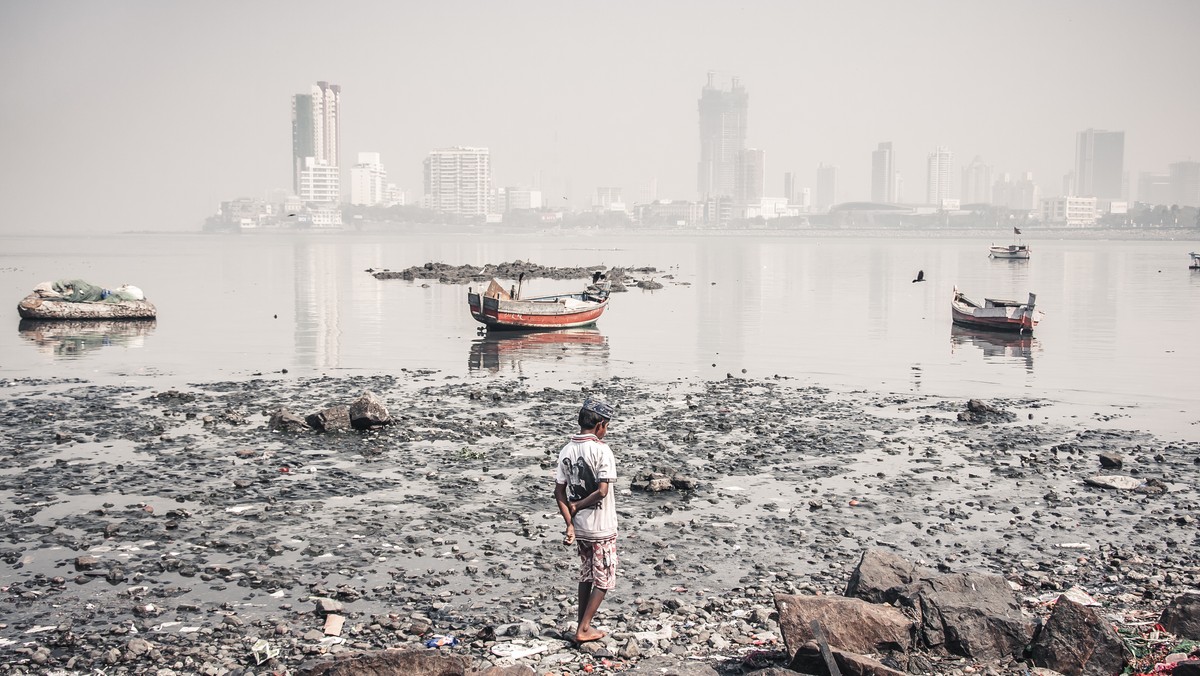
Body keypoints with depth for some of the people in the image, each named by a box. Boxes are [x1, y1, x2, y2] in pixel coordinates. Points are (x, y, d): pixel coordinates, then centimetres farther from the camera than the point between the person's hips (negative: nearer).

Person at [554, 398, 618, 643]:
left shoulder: (567, 451, 2)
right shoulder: (601, 450, -17)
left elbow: (559, 492, 0)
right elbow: (602, 491, -23)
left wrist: (570, 523, -1)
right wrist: (578, 505, -9)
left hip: (579, 527, 6)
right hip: (602, 528, -6)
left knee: (586, 576, 20)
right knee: (604, 580, 7)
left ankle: (583, 625, 25)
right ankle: (583, 629, 6)